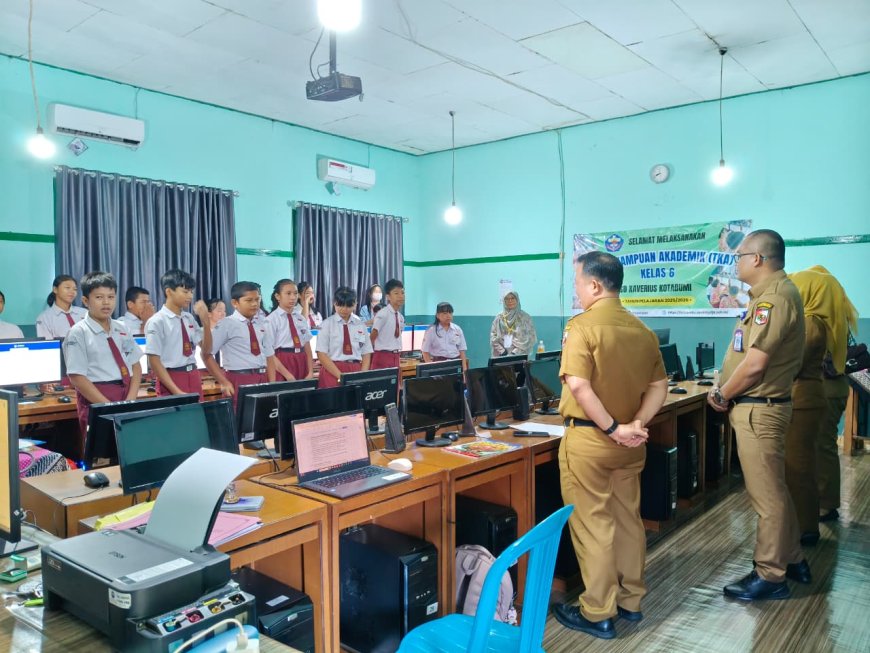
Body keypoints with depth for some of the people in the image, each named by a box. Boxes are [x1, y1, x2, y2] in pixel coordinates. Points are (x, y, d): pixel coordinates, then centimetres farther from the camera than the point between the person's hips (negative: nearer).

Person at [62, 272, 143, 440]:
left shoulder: (122, 329, 9)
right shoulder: (78, 332, -6)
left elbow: (136, 366, 9)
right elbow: (77, 378, -11)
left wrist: (130, 401, -7)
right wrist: (109, 406, -16)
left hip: (127, 394, 4)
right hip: (96, 401, -4)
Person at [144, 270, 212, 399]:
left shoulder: (189, 318, 7)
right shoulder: (157, 322, -11)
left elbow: (206, 348, 6)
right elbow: (154, 361, -12)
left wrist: (205, 319, -7)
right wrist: (176, 391, -17)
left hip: (193, 377, 6)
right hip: (171, 379, -6)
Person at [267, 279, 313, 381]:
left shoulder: (301, 318, 12)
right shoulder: (271, 319, -5)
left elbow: (307, 347, 9)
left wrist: (311, 372, -2)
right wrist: (287, 375, -15)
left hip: (302, 361, 5)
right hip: (282, 361, -5)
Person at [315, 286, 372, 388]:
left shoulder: (360, 325, 9)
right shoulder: (327, 324, 0)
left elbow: (366, 354, 9)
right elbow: (322, 354, -7)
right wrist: (340, 376, -15)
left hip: (356, 372, 3)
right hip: (332, 372, -2)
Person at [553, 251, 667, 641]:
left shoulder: (582, 325, -15)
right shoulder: (641, 330, 6)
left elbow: (578, 386, -25)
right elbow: (659, 385, 6)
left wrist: (612, 428, -18)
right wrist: (636, 425, -2)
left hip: (589, 438, -7)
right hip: (629, 442, 7)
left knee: (592, 525, 4)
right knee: (628, 520, 17)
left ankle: (598, 614, 14)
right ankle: (630, 600, 31)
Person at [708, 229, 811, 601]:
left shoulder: (774, 296, -19)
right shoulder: (772, 293, 14)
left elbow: (755, 364, -24)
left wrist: (722, 395, -10)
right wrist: (727, 392, 7)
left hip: (758, 409, -10)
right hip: (759, 406, 10)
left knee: (767, 495, 0)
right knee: (773, 489, 20)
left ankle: (770, 576, 11)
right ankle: (792, 560, 33)